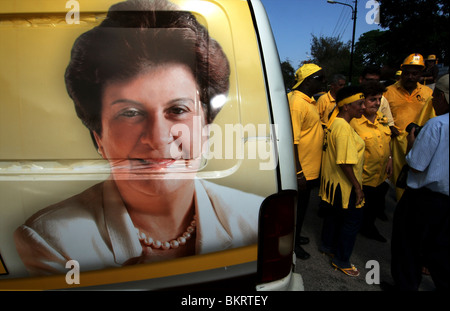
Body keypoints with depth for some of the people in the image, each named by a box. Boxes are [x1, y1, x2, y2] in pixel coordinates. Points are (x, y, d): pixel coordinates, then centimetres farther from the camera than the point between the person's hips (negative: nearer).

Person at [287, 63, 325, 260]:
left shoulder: (309, 100, 11)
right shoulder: (297, 102, -21)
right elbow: (292, 140, -26)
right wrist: (298, 172, -26)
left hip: (310, 168, 10)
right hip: (302, 169, -9)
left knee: (302, 205, 22)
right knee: (297, 206, 6)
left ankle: (296, 236, 40)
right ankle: (292, 244, 25)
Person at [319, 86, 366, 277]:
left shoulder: (334, 123, 6)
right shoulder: (343, 128, -25)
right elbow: (345, 163, -28)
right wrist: (357, 187, -20)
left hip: (332, 181, 10)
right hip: (344, 185, -10)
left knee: (333, 215, 24)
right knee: (352, 220, 5)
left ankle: (327, 245, 43)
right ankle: (341, 260, 20)